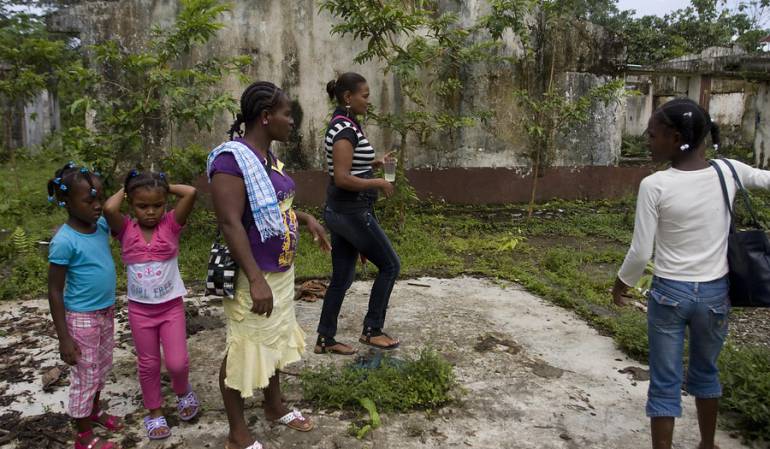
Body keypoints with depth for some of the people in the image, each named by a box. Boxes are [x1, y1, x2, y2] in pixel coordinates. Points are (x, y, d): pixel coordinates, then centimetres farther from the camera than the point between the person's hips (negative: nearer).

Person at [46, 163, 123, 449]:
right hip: (82, 319, -7)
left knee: (102, 369, 23)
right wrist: (63, 337, -17)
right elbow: (54, 292, -17)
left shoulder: (102, 225, -5)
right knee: (85, 376, 8)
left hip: (106, 313, 7)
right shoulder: (64, 241, -23)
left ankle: (94, 411, 46)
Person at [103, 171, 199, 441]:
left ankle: (182, 391, 30)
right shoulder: (125, 230, -8)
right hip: (139, 309, 1)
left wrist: (165, 187, -8)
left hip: (171, 305, -1)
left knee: (177, 362, -3)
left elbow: (190, 193, -24)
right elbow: (109, 208, -30)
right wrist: (123, 190, -11)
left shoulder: (171, 224, -10)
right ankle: (155, 412, 32)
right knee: (148, 364, 13)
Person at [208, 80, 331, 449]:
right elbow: (230, 223, -26)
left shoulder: (267, 155, 6)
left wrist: (305, 218, 11)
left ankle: (274, 406, 44)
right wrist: (255, 279, -30)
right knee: (245, 351, 5)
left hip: (281, 271, 9)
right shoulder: (232, 159, -21)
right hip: (254, 277, -9)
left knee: (275, 340, 23)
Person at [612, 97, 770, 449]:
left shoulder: (654, 185, -17)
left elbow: (641, 252, -12)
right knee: (705, 372, 25)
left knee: (664, 382, 9)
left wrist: (622, 283, 5)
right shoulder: (728, 171, -7)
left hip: (669, 292, -4)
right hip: (714, 292, 4)